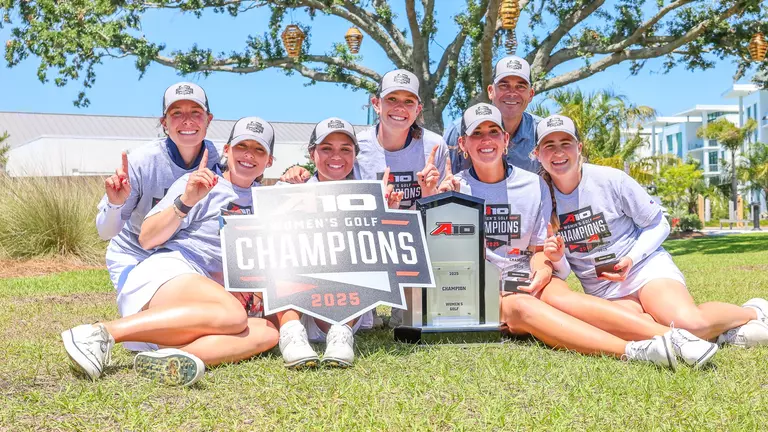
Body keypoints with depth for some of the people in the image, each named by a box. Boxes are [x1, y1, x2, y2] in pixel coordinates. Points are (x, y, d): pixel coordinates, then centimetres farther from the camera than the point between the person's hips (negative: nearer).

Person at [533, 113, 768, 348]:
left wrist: (631, 258, -14)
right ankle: (716, 328, -6)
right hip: (602, 291, 2)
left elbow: (658, 225, 2)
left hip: (646, 268, -2)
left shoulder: (610, 179, -8)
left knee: (689, 323, -31)